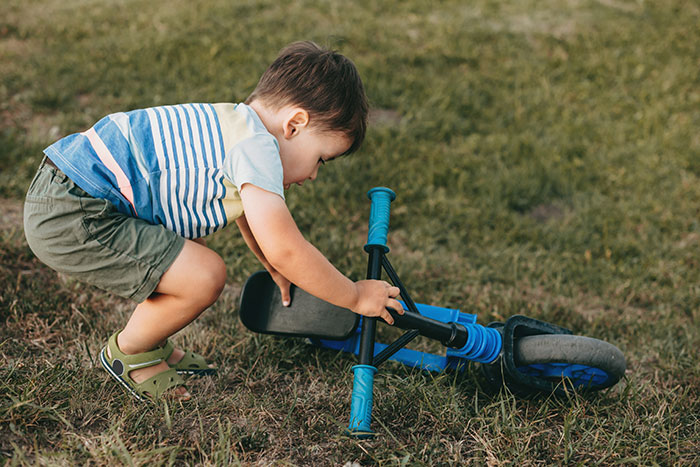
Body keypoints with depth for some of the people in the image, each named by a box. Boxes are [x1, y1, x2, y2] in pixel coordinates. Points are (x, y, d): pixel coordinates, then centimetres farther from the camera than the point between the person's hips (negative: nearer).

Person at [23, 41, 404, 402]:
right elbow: (284, 249, -20)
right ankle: (128, 352, 12)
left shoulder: (235, 126, 15)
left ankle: (151, 344, 34)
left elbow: (250, 212, 33)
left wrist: (277, 271, 39)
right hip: (70, 219, -11)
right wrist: (356, 297, -8)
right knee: (205, 274, -13)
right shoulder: (255, 147, -17)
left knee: (190, 250, 22)